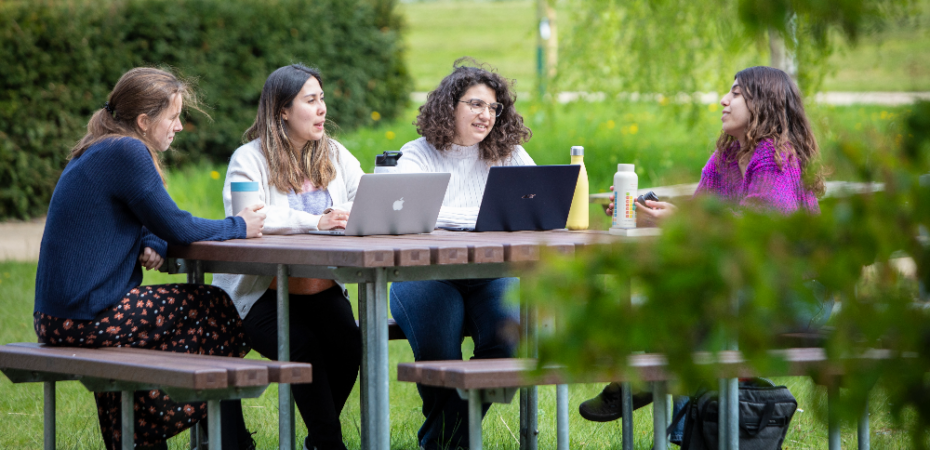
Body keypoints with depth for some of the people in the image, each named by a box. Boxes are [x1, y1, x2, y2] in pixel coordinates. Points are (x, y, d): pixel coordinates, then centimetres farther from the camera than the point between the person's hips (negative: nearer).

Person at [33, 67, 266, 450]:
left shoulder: (97, 154, 17)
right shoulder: (126, 153, -14)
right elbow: (176, 227, -11)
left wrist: (152, 245, -1)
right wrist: (238, 227, 4)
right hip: (86, 318, -10)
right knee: (216, 311, 4)